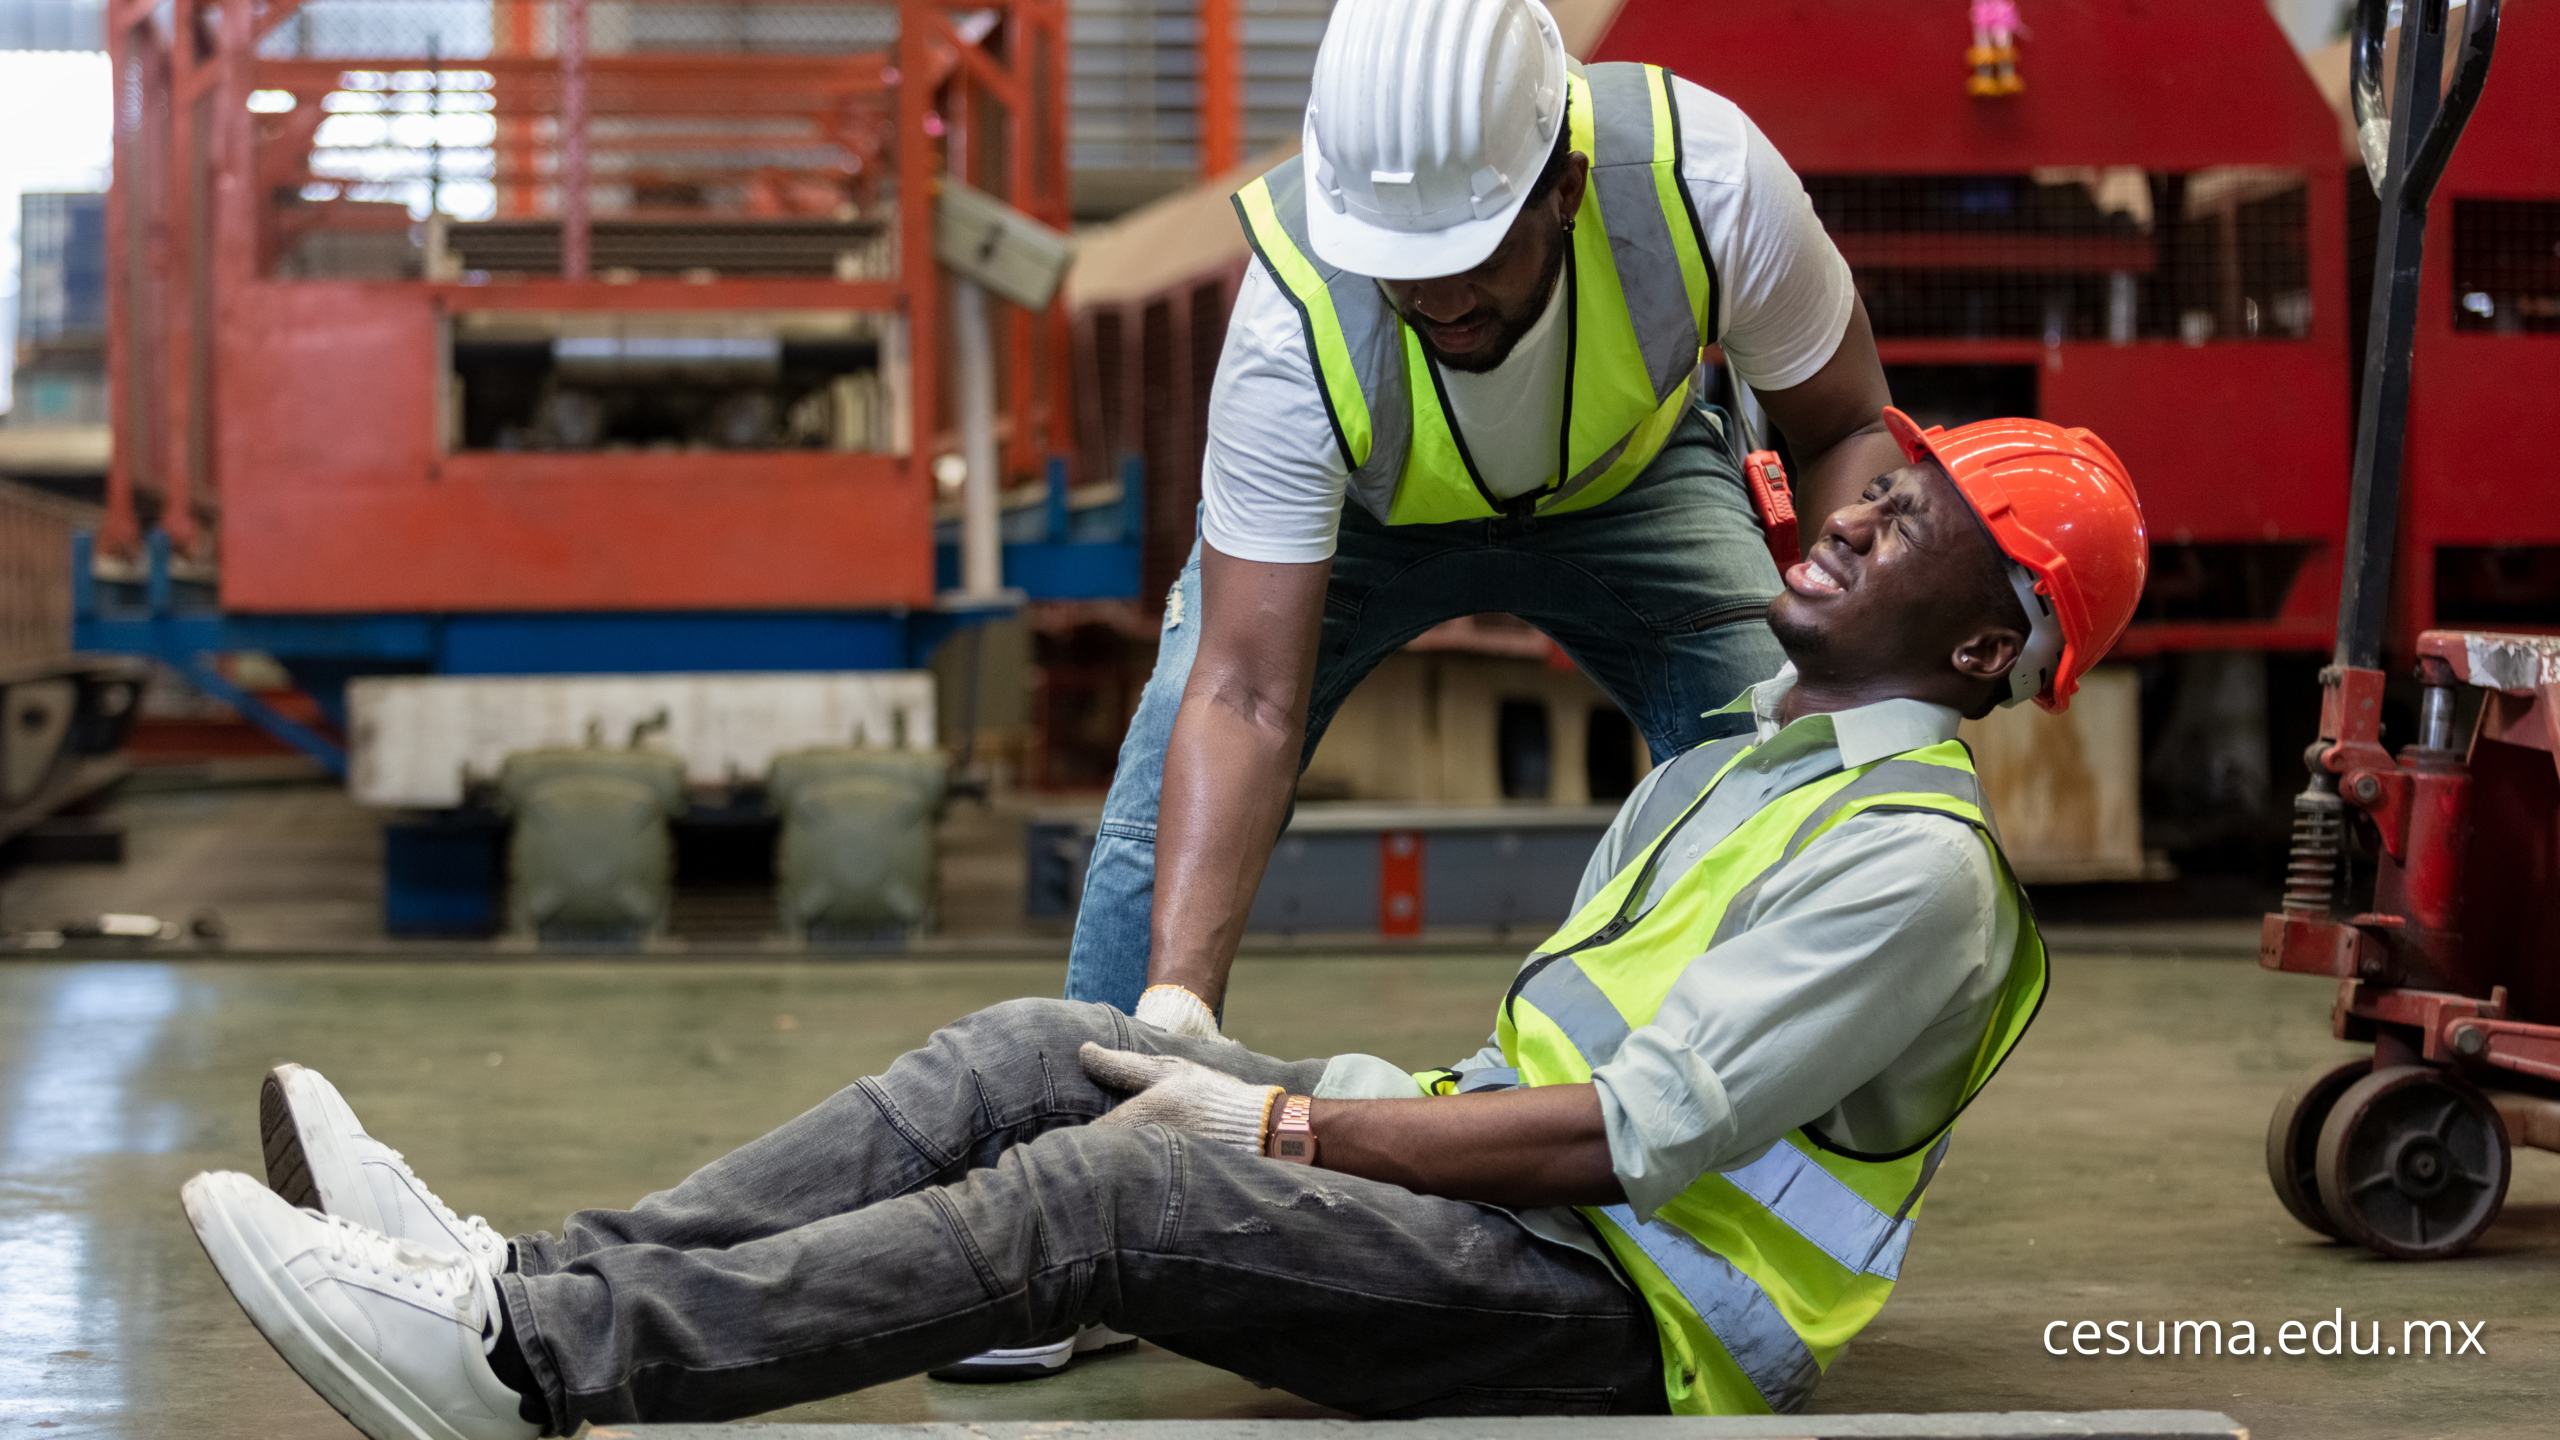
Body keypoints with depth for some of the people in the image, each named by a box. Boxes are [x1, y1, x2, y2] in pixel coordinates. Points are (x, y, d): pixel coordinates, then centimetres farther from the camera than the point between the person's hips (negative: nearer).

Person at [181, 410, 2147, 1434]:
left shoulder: (1915, 863, -12)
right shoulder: (1748, 740, 20)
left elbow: (1623, 1135, -19)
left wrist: (1274, 1121, -16)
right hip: (1493, 1192, 9)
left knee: (1106, 1184, -27)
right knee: (1045, 1054, -9)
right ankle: (540, 1275, -19)